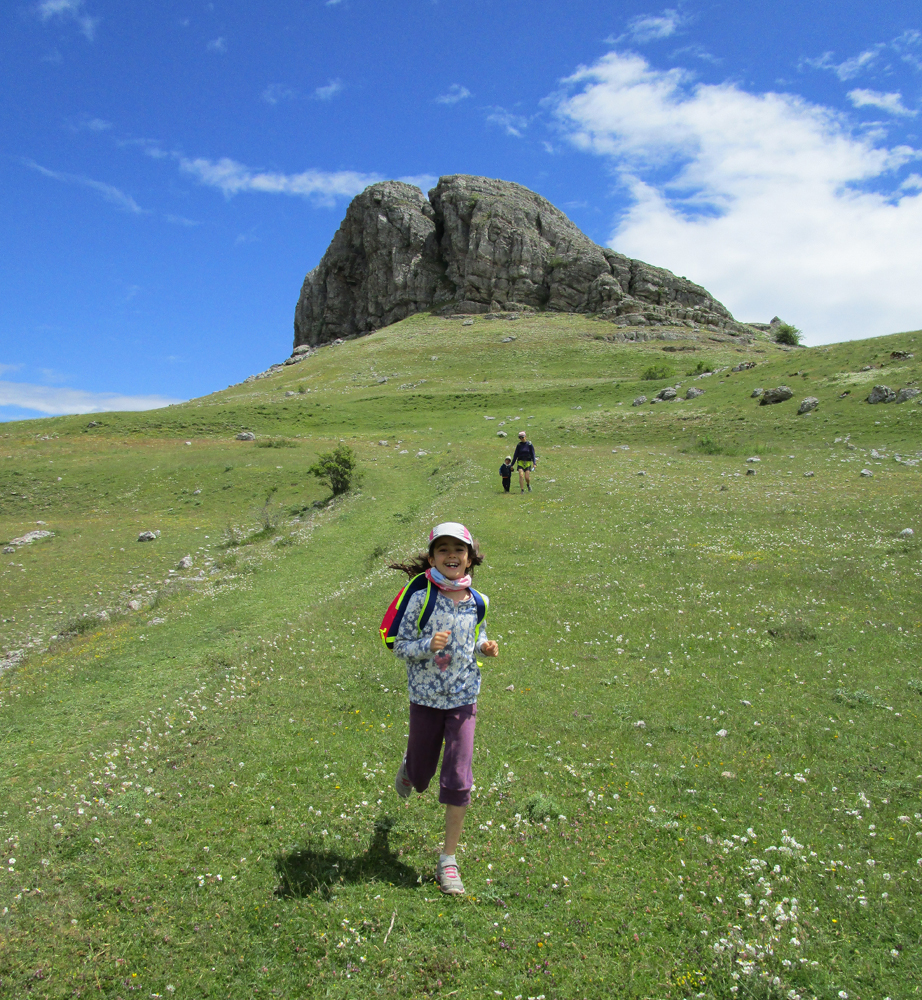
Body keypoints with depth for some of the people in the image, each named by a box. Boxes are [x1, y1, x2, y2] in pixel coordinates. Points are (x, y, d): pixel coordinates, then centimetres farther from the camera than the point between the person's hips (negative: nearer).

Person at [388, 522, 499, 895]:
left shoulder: (476, 602, -2)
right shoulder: (421, 599, -14)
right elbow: (400, 646, -10)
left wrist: (485, 647, -7)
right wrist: (428, 645, -28)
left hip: (463, 697, 2)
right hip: (426, 697, -1)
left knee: (458, 781, -5)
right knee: (421, 778, 17)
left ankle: (448, 858, 13)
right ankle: (409, 766, 56)